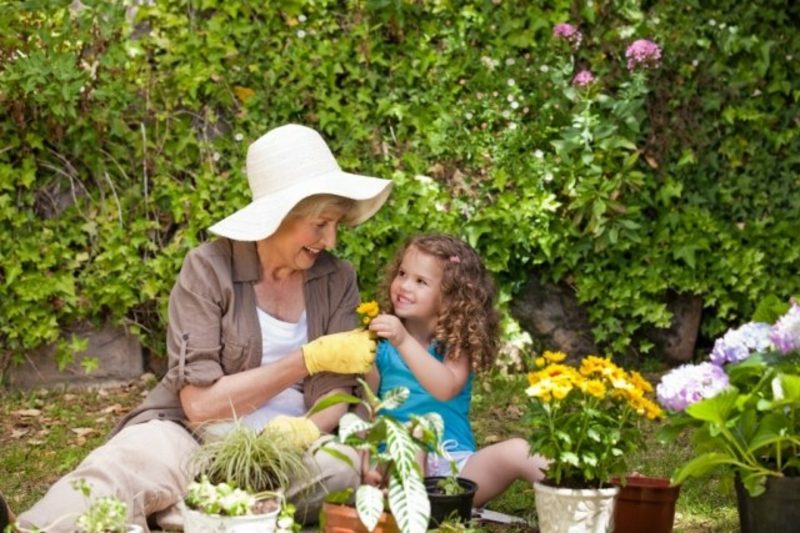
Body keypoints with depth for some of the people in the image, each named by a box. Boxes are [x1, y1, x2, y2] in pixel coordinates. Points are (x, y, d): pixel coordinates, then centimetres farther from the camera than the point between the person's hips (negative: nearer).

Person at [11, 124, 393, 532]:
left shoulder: (337, 280, 4)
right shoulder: (209, 269, -8)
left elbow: (336, 392, 1)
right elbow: (200, 404, -14)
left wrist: (307, 429, -24)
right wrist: (309, 359, -18)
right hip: (191, 434, -4)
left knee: (346, 468, -33)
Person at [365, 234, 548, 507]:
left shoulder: (457, 344, 3)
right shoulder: (382, 344, 8)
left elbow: (447, 388, -20)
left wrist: (404, 342, -30)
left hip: (453, 465, 0)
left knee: (516, 452, -26)